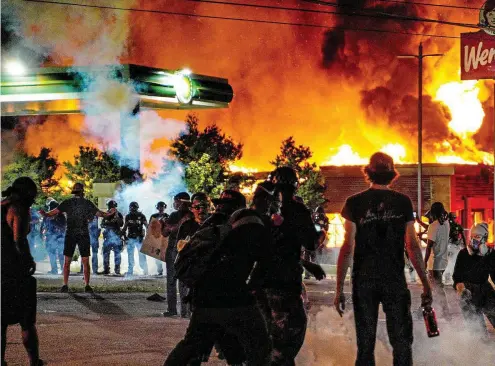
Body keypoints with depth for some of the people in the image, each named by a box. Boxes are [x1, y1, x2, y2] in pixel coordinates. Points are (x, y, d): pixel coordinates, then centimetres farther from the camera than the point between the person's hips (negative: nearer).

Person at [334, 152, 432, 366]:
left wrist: (339, 289, -3)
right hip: (395, 280, 0)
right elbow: (413, 247, -1)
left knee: (365, 344, 6)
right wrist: (425, 284, 5)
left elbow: (348, 248, -6)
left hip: (364, 280, 0)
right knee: (401, 343, 7)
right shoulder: (403, 203, 0)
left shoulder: (355, 203, -3)